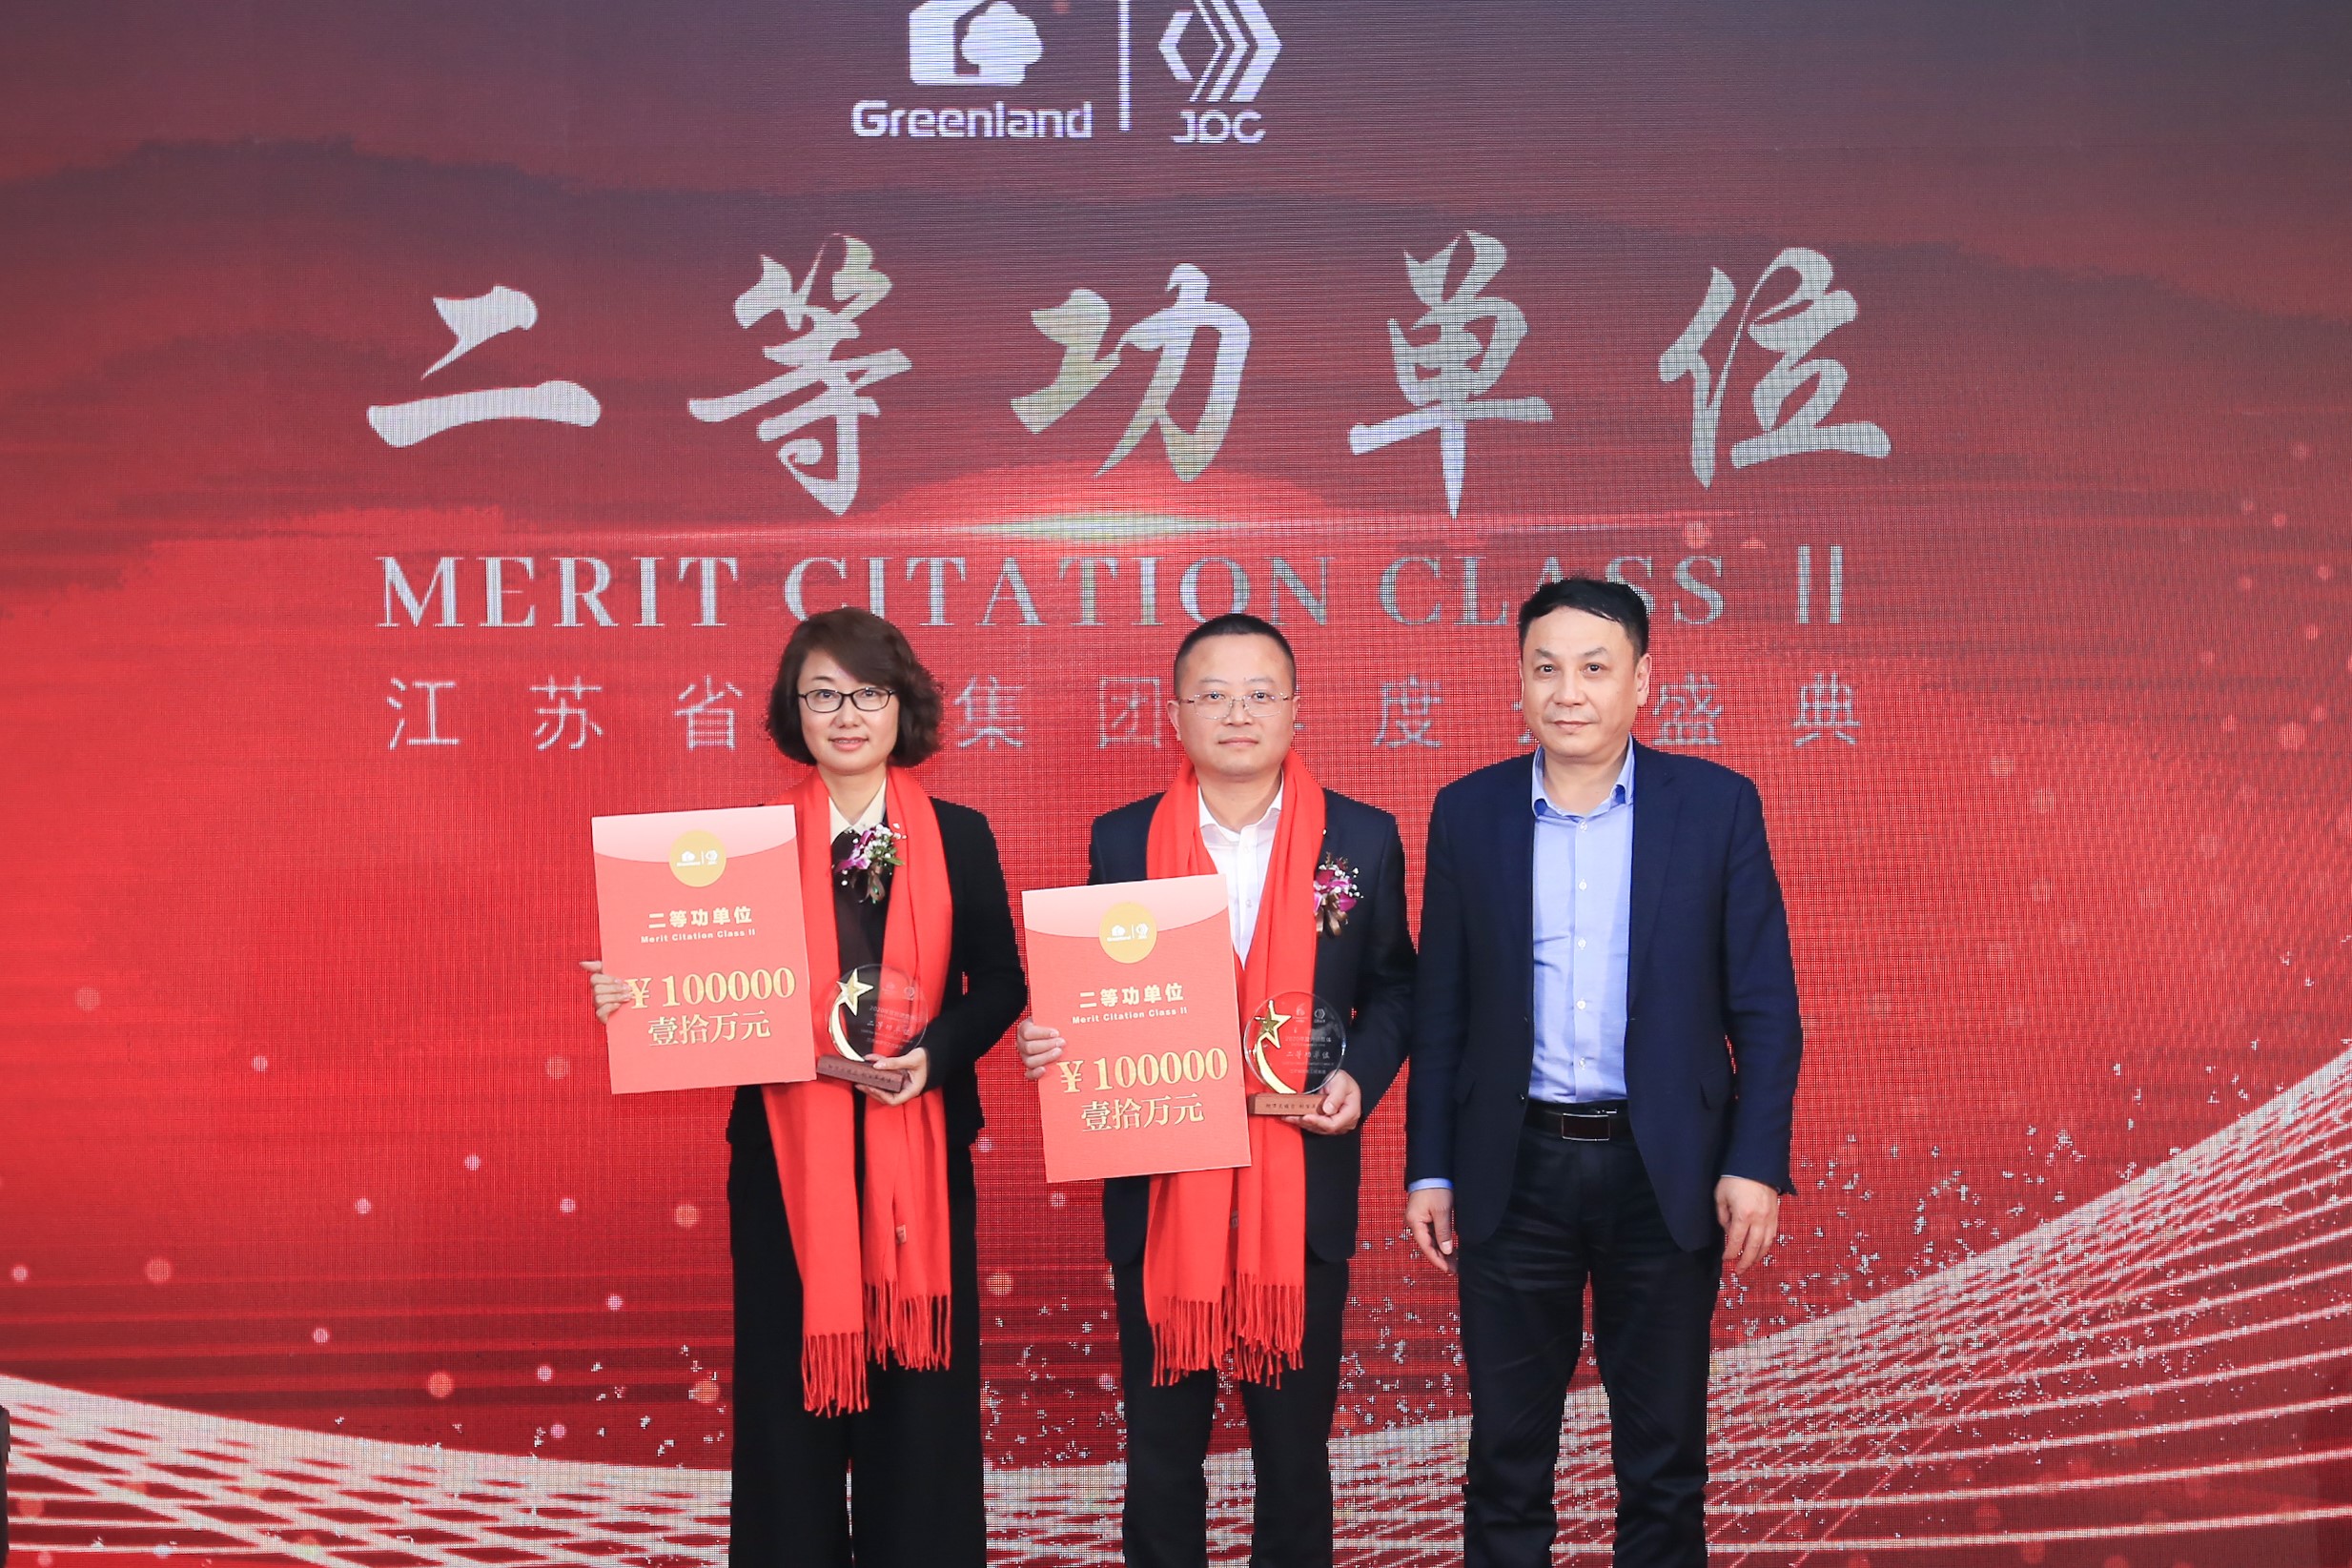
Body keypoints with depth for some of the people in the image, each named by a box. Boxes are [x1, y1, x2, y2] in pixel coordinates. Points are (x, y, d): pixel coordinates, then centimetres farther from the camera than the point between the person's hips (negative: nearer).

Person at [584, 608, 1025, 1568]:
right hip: (787, 1149, 0)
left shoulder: (959, 837, 4)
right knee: (792, 1381, 5)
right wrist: (634, 997, -16)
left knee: (917, 1382, 5)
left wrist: (934, 1052, -14)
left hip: (919, 1146, 0)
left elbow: (1000, 984, 2)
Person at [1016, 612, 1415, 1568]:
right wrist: (1047, 1042, -14)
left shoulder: (1362, 839, 0)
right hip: (1159, 1185, 0)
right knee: (1162, 1444, 12)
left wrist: (1360, 1077, -9)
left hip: (1301, 1183, 0)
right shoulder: (1121, 840, 1)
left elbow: (1391, 987, 8)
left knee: (1296, 1443, 13)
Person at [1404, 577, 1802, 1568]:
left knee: (1664, 1450, 11)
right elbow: (1441, 1009, 5)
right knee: (1506, 1448, 11)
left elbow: (1764, 1005, -1)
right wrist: (1429, 1170, 4)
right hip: (1514, 1170, 1)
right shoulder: (1469, 811, 2)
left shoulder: (1717, 804, -2)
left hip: (1665, 1169, -1)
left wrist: (1756, 1162, -7)